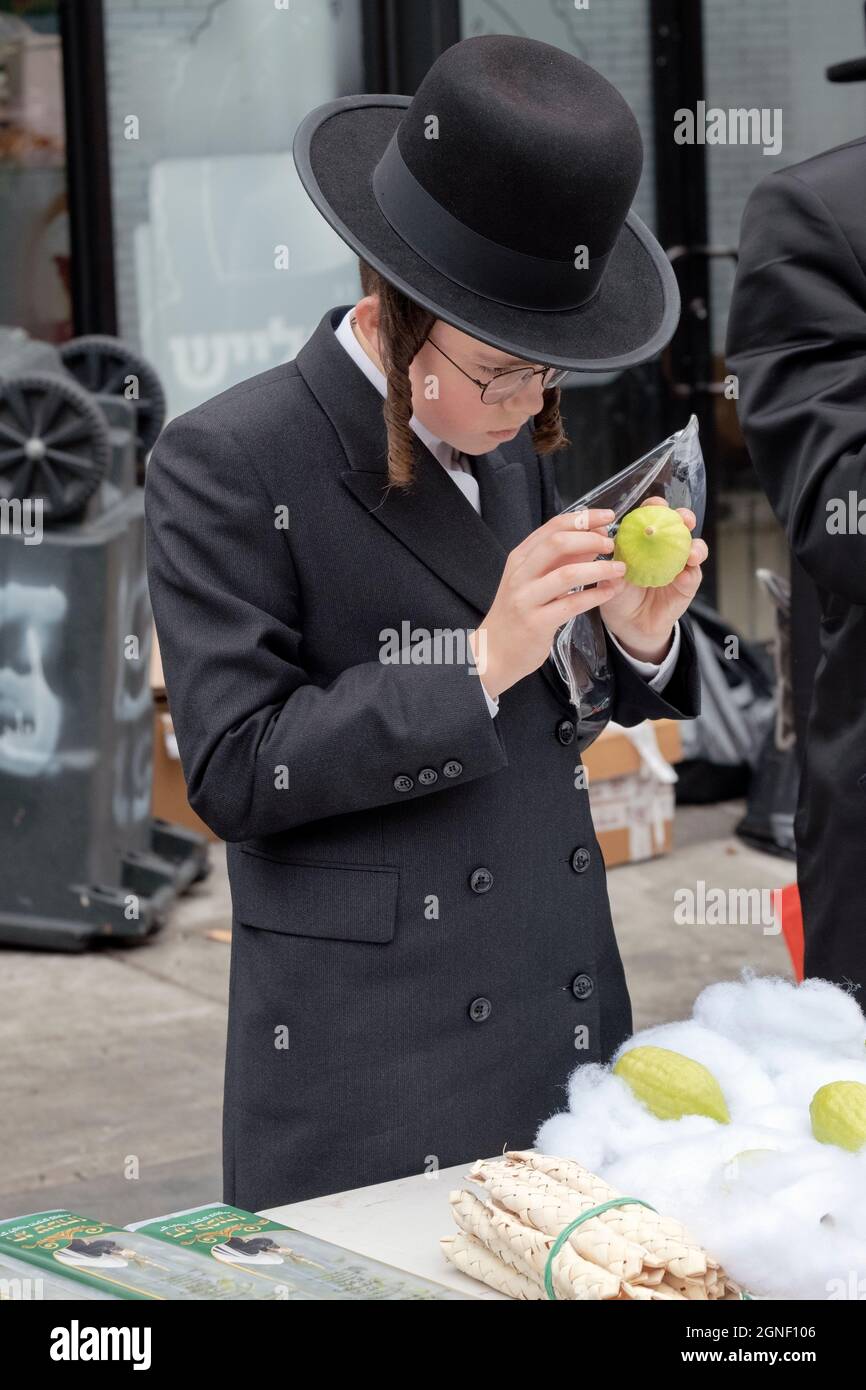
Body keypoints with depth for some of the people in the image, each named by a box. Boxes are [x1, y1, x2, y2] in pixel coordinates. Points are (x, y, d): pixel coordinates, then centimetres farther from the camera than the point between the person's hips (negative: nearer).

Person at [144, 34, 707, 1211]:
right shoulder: (225, 465, -11)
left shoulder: (513, 442, 9)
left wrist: (638, 637, -6)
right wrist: (482, 661, -20)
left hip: (565, 1027, 6)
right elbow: (235, 774, -15)